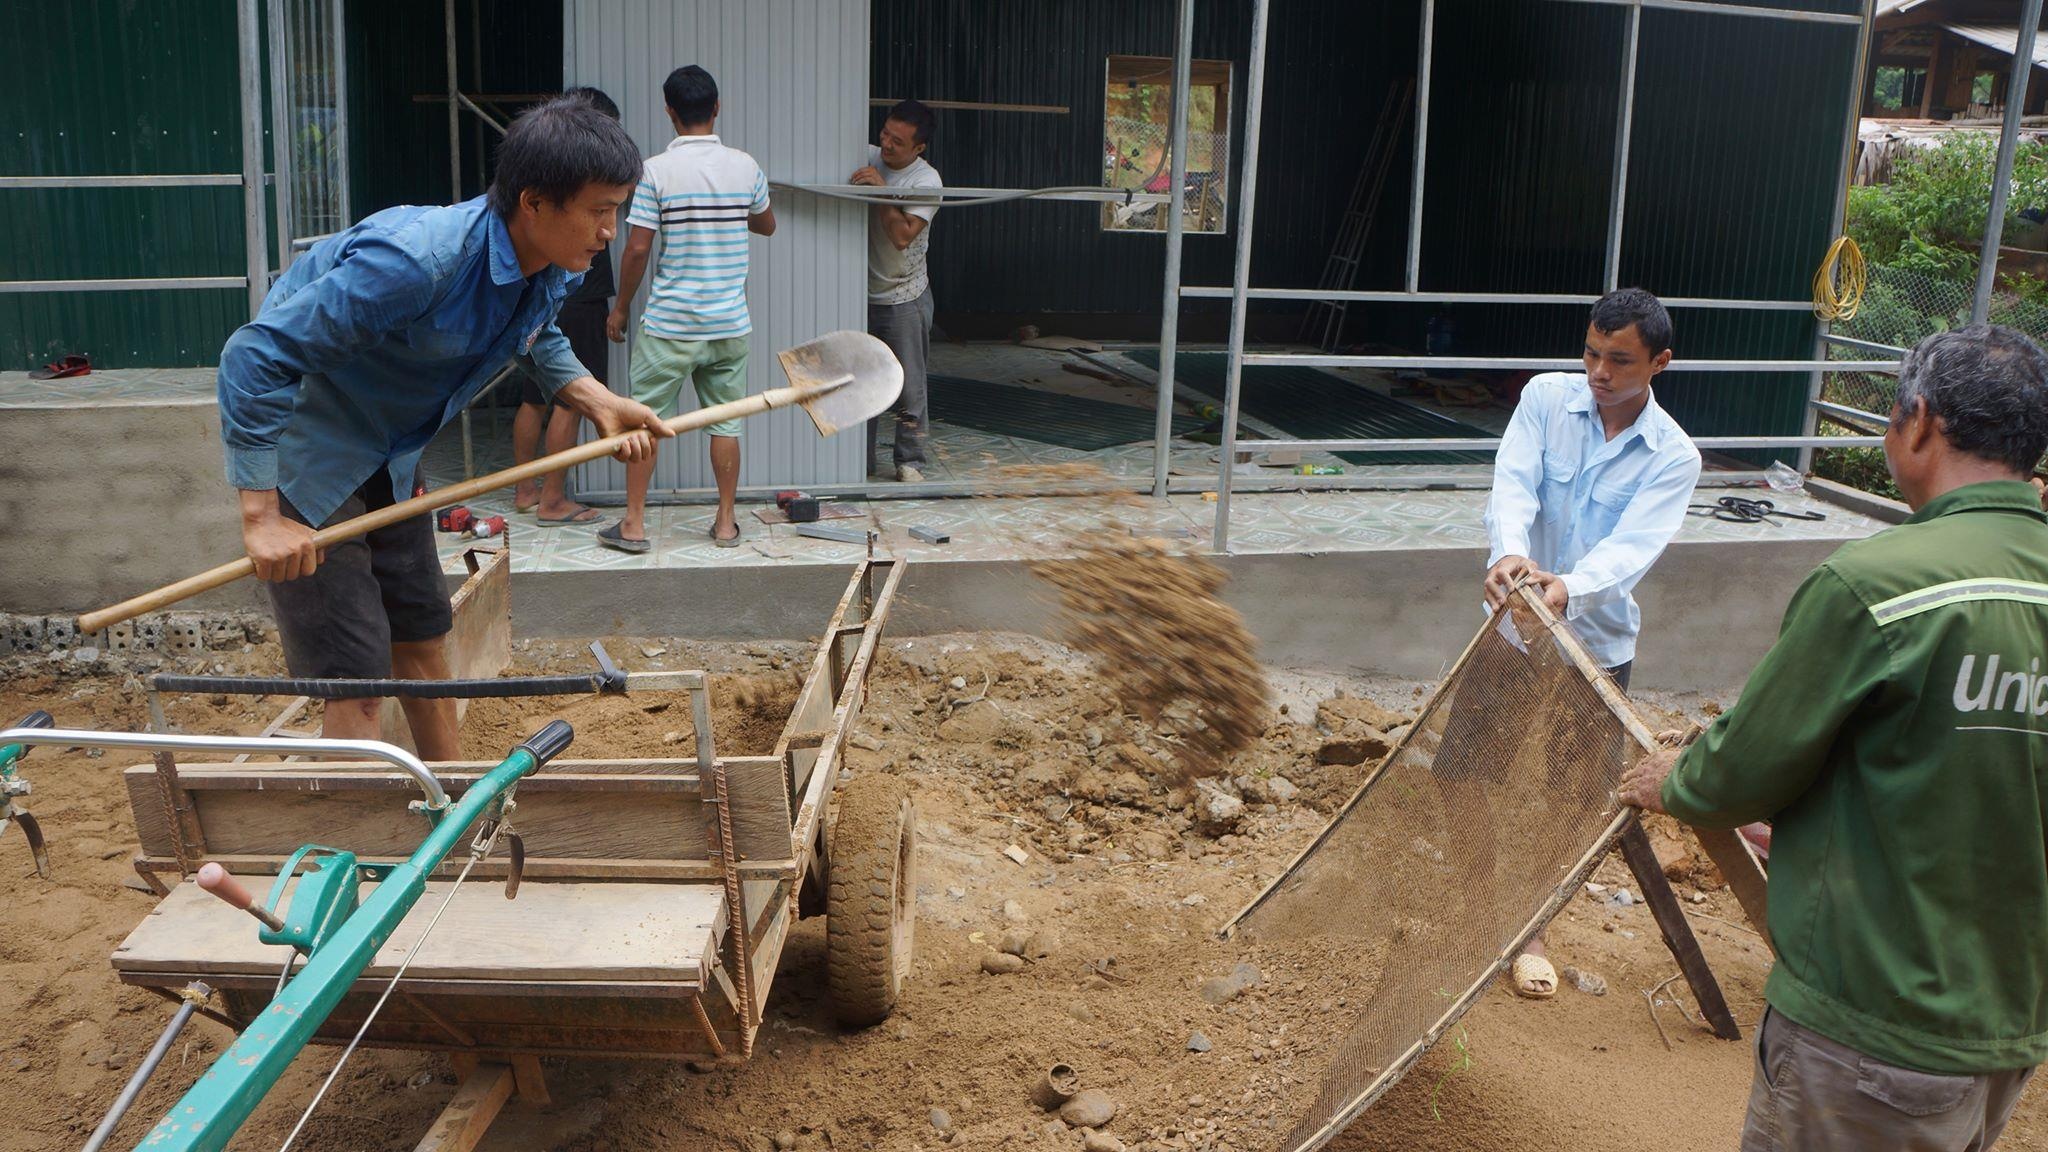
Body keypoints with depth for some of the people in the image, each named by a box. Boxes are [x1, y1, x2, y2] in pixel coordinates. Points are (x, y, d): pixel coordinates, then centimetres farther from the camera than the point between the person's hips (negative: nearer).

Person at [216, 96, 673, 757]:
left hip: (389, 463, 8)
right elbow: (256, 356, -33)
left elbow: (540, 342, 18)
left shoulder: (553, 270, -8)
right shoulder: (417, 261, -35)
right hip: (303, 460, -8)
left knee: (423, 646, 17)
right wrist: (262, 516, -33)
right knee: (357, 683, -9)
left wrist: (599, 403, -3)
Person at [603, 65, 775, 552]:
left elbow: (637, 248, -10)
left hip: (670, 324, -3)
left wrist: (620, 308, 2)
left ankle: (633, 525, 9)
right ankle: (725, 523, 16)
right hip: (730, 323, 3)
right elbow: (766, 225, 18)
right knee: (725, 423, 10)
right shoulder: (746, 166, 0)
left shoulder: (657, 170, -10)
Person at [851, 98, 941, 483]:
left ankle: (910, 460, 13)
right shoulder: (867, 158, 0)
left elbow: (903, 236, -23)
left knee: (910, 385, 0)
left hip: (904, 297, -4)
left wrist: (880, 191, -27)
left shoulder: (927, 181, -13)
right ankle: (861, 461, 19)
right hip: (863, 293, 4)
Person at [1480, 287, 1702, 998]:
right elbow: (1513, 485, -23)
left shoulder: (1674, 458, -11)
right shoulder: (1546, 398, -8)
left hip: (1596, 639, -1)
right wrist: (1509, 552, -45)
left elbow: (1633, 545, -26)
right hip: (1514, 622, 1)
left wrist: (1571, 588, -47)